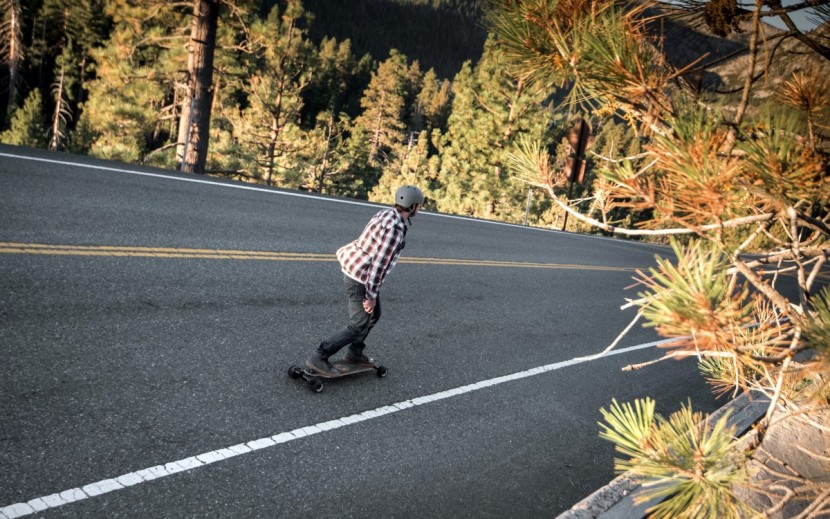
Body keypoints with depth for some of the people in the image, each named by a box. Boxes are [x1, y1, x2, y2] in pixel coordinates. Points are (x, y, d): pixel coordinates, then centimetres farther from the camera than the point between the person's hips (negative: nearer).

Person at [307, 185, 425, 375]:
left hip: (358, 270, 10)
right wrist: (371, 295, -21)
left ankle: (355, 352, 36)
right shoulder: (395, 228, -27)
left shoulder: (387, 214, 2)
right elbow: (379, 262, -27)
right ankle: (319, 357, 1)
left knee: (373, 314, 23)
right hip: (361, 278, -10)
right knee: (359, 325, -3)